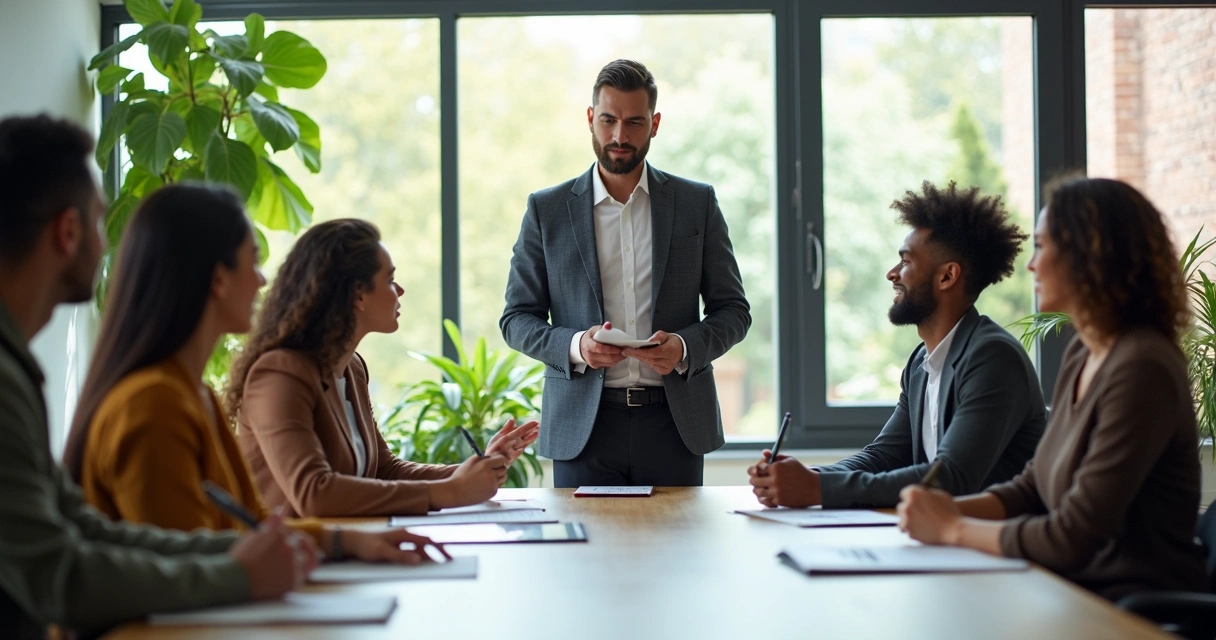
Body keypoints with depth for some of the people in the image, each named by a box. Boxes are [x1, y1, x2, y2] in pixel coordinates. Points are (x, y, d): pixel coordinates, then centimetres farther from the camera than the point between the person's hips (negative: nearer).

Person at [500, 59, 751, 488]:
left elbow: (733, 311, 8)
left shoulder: (697, 203, 7)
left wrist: (684, 347, -13)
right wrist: (575, 345, -14)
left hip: (673, 422, 1)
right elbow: (516, 319, 6)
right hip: (583, 425, 0)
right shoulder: (547, 210, 6)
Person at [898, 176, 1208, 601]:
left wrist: (953, 529, -10)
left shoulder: (1142, 370, -19)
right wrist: (951, 508, -2)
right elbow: (1033, 487, 16)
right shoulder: (1082, 354, 10)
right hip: (1080, 590, 8)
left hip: (1143, 610, -8)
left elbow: (1073, 539, -21)